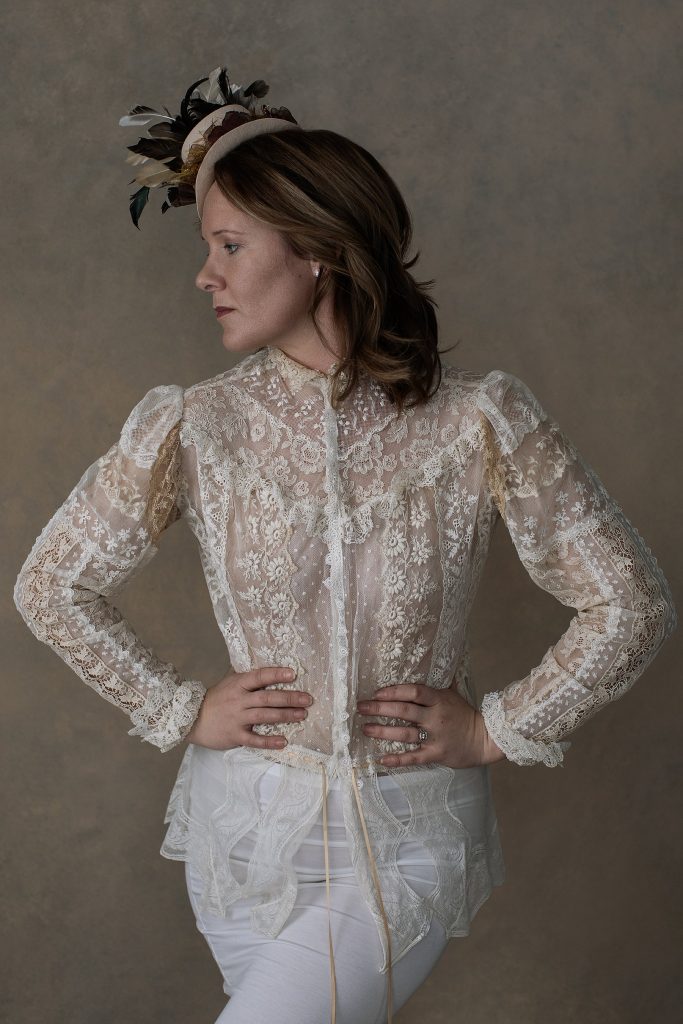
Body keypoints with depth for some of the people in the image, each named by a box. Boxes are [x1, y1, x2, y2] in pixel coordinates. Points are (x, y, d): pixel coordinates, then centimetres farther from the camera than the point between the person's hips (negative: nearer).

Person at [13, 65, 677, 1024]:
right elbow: (52, 587, 4)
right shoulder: (195, 428, -8)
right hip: (243, 825, 3)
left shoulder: (478, 424, -12)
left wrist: (498, 728, -6)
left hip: (405, 846, -2)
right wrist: (179, 710, 1)